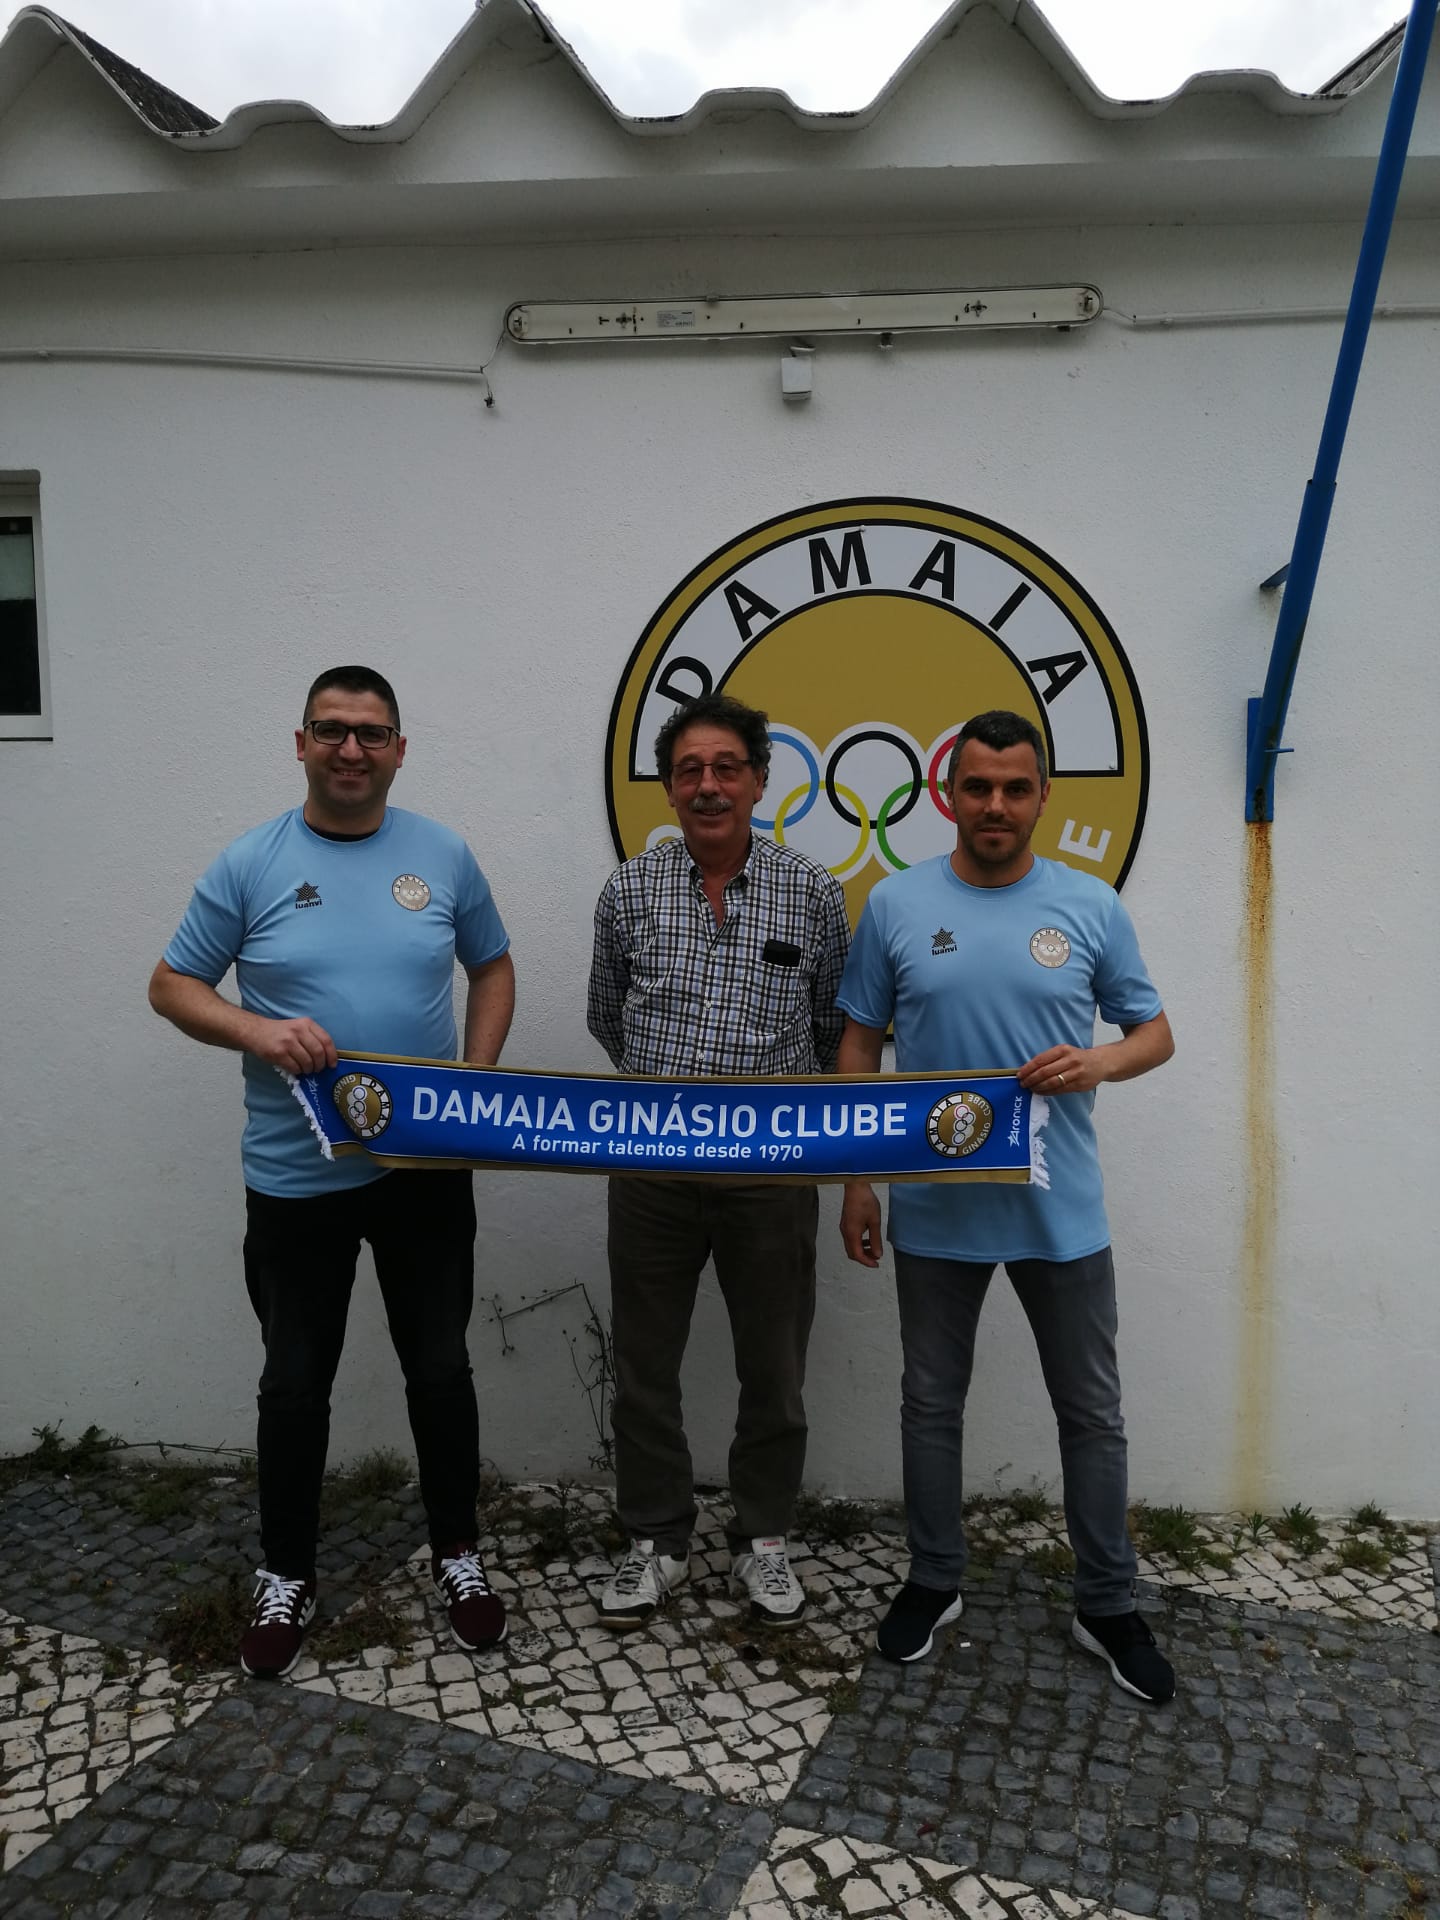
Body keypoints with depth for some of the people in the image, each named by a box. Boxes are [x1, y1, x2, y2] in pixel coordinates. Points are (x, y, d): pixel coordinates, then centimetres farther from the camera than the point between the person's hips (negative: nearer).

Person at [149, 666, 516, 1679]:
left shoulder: (443, 854, 0)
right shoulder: (250, 864, -4)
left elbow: (494, 969, 10)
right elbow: (172, 985, 2)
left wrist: (475, 1084, -3)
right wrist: (254, 1030, -18)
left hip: (426, 1170, 1)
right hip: (296, 1176, -1)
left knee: (440, 1368, 13)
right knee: (296, 1382, 13)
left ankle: (458, 1556, 34)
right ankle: (287, 1576, 33)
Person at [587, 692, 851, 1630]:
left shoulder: (813, 893, -1)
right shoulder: (629, 891, 2)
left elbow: (834, 1024, 10)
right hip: (652, 1163, 1)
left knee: (775, 1369, 12)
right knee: (645, 1367, 11)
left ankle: (764, 1539, 33)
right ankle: (657, 1541, 31)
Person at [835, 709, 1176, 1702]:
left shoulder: (1091, 906, -3)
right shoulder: (896, 904, -3)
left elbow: (1155, 1032, 5)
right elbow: (860, 1046, 2)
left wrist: (1100, 1062, -18)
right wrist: (856, 1180, -1)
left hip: (1061, 1210, 0)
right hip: (934, 1207, 0)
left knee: (1093, 1413, 13)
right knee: (932, 1403, 15)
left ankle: (1109, 1605, 32)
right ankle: (934, 1581, 36)